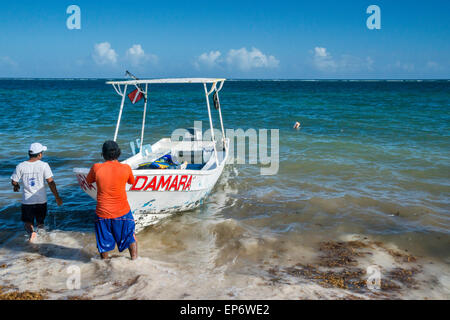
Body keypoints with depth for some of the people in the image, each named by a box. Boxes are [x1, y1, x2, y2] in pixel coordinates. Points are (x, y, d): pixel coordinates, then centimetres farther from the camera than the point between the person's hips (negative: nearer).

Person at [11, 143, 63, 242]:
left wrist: (16, 186, 26)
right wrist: (57, 197, -5)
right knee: (40, 221, 22)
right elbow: (51, 182, -11)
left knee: (28, 223, 9)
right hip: (41, 200, 0)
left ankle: (31, 232, -21)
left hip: (27, 200, 0)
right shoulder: (44, 165, -9)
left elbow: (14, 181, 2)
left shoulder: (20, 166, -5)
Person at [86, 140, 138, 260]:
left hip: (103, 213, 0)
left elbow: (88, 181, 9)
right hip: (122, 212, 0)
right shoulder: (126, 168, -10)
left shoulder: (96, 168, -11)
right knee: (131, 237, 22)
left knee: (104, 242, 19)